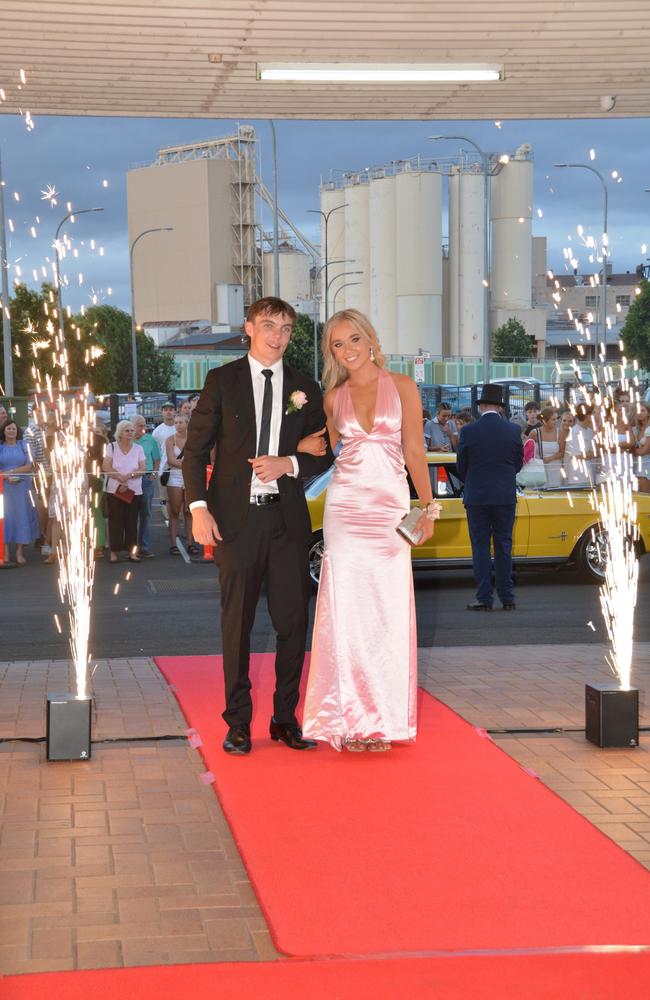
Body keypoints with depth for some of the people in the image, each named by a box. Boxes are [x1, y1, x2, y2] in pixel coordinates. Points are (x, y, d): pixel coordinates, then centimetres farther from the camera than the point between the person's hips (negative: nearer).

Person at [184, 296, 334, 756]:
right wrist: (199, 507, -10)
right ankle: (238, 723, 12)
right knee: (236, 625, 4)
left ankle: (286, 718, 16)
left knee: (294, 623, 3)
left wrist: (288, 464, -9)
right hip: (236, 518, -2)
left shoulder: (304, 388, 9)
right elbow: (196, 450, 1)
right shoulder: (222, 381, 3)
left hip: (287, 519, 2)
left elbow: (323, 455, 11)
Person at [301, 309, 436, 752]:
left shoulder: (402, 387, 4)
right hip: (345, 506, 1)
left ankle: (383, 716, 9)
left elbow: (414, 451, 2)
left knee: (389, 611, 0)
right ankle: (349, 719, 4)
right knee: (346, 608, -2)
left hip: (391, 507, -1)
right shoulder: (334, 397, 10)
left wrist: (428, 506, -3)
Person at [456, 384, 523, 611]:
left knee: (480, 546, 3)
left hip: (476, 497, -2)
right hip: (506, 496, 2)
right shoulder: (513, 430, -2)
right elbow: (518, 463, 7)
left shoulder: (468, 431, -8)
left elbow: (461, 466, 1)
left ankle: (484, 598, 1)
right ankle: (507, 598, 10)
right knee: (503, 546, 9)